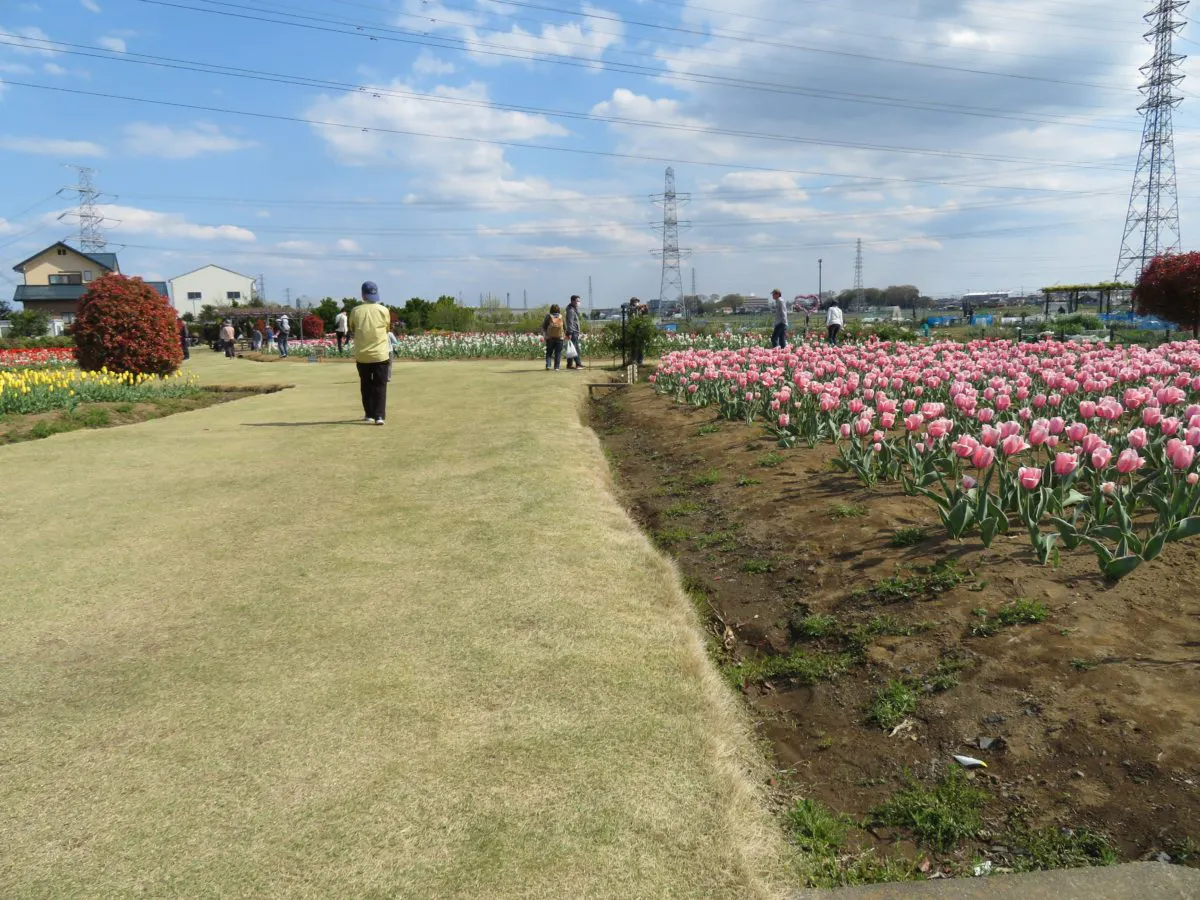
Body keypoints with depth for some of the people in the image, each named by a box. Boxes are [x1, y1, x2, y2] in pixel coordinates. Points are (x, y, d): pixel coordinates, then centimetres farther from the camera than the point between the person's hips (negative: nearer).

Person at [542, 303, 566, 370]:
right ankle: (556, 367, 0)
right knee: (558, 353, 5)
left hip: (550, 337, 0)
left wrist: (543, 335, 3)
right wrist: (564, 335, 19)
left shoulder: (548, 316, -1)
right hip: (559, 337, 0)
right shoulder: (561, 317, 3)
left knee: (549, 352, 8)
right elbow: (565, 328, 8)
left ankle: (548, 365, -7)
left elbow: (543, 327, -1)